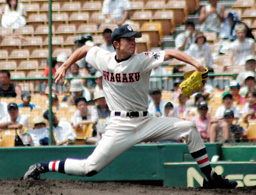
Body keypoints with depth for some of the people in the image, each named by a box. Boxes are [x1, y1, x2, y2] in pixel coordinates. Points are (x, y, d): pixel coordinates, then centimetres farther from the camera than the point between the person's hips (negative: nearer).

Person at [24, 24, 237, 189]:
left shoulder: (142, 60, -9)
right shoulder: (103, 58, -3)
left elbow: (170, 53, -21)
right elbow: (84, 49, 17)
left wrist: (195, 63, -36)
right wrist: (65, 67, 16)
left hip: (146, 122, 2)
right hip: (121, 126, -2)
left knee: (188, 128, -10)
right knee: (89, 168, -11)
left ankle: (210, 177, -1)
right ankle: (43, 167, 9)